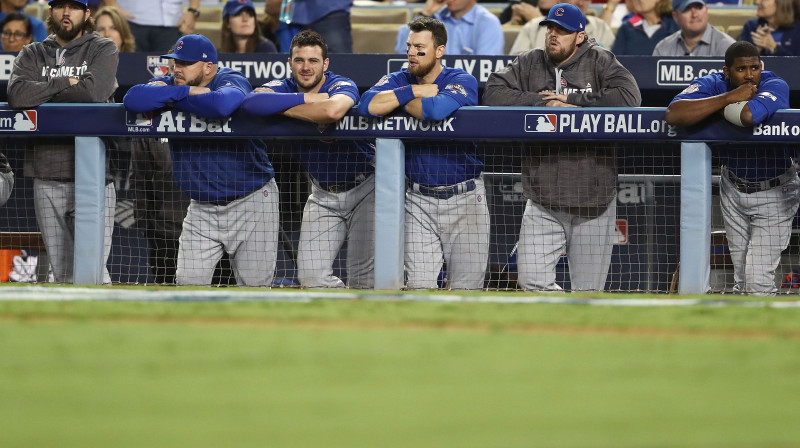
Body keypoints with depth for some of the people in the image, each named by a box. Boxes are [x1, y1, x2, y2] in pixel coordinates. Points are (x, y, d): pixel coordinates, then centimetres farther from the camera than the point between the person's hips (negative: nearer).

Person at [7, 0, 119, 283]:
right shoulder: (32, 55, 13)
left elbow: (93, 92, -15)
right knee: (62, 275, 6)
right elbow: (17, 95, -7)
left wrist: (43, 92, -3)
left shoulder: (103, 50, 4)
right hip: (47, 178, 4)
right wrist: (65, 83, -7)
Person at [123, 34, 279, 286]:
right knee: (188, 284, -5)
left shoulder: (233, 81, -13)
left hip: (252, 201, -4)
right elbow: (133, 99, -19)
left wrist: (168, 98, -25)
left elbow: (221, 105, -39)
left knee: (254, 288, -1)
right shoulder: (172, 84, 0)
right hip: (202, 207, 4)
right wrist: (186, 93, -23)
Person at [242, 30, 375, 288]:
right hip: (324, 194, 4)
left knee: (365, 279, -9)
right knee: (311, 276, -4)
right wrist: (306, 99, -28)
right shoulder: (283, 88, -5)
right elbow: (251, 102, -29)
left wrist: (281, 108, -30)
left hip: (364, 187, -4)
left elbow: (333, 111, -43)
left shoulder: (343, 86, -17)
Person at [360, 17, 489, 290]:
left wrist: (398, 100, -13)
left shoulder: (462, 81, -8)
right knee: (419, 288, -2)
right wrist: (415, 91, -16)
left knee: (467, 288, -1)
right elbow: (367, 105, -17)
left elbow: (436, 109, -30)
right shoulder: (398, 80, 3)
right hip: (419, 199, 3)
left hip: (464, 196, -3)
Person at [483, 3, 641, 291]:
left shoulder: (600, 61, -1)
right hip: (543, 203, 2)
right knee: (531, 280, -7)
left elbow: (629, 97, -16)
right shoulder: (529, 64, 8)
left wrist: (572, 100, -13)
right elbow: (493, 93, -3)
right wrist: (545, 104, -11)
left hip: (593, 200, -2)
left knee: (589, 289, 2)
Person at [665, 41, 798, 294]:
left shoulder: (776, 87, -24)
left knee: (759, 283, -11)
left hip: (773, 192, -4)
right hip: (733, 189, 4)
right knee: (741, 280, 12)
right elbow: (673, 114, -32)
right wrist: (728, 98, -33)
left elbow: (747, 116, -46)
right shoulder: (712, 85, -14)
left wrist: (710, 107, -26)